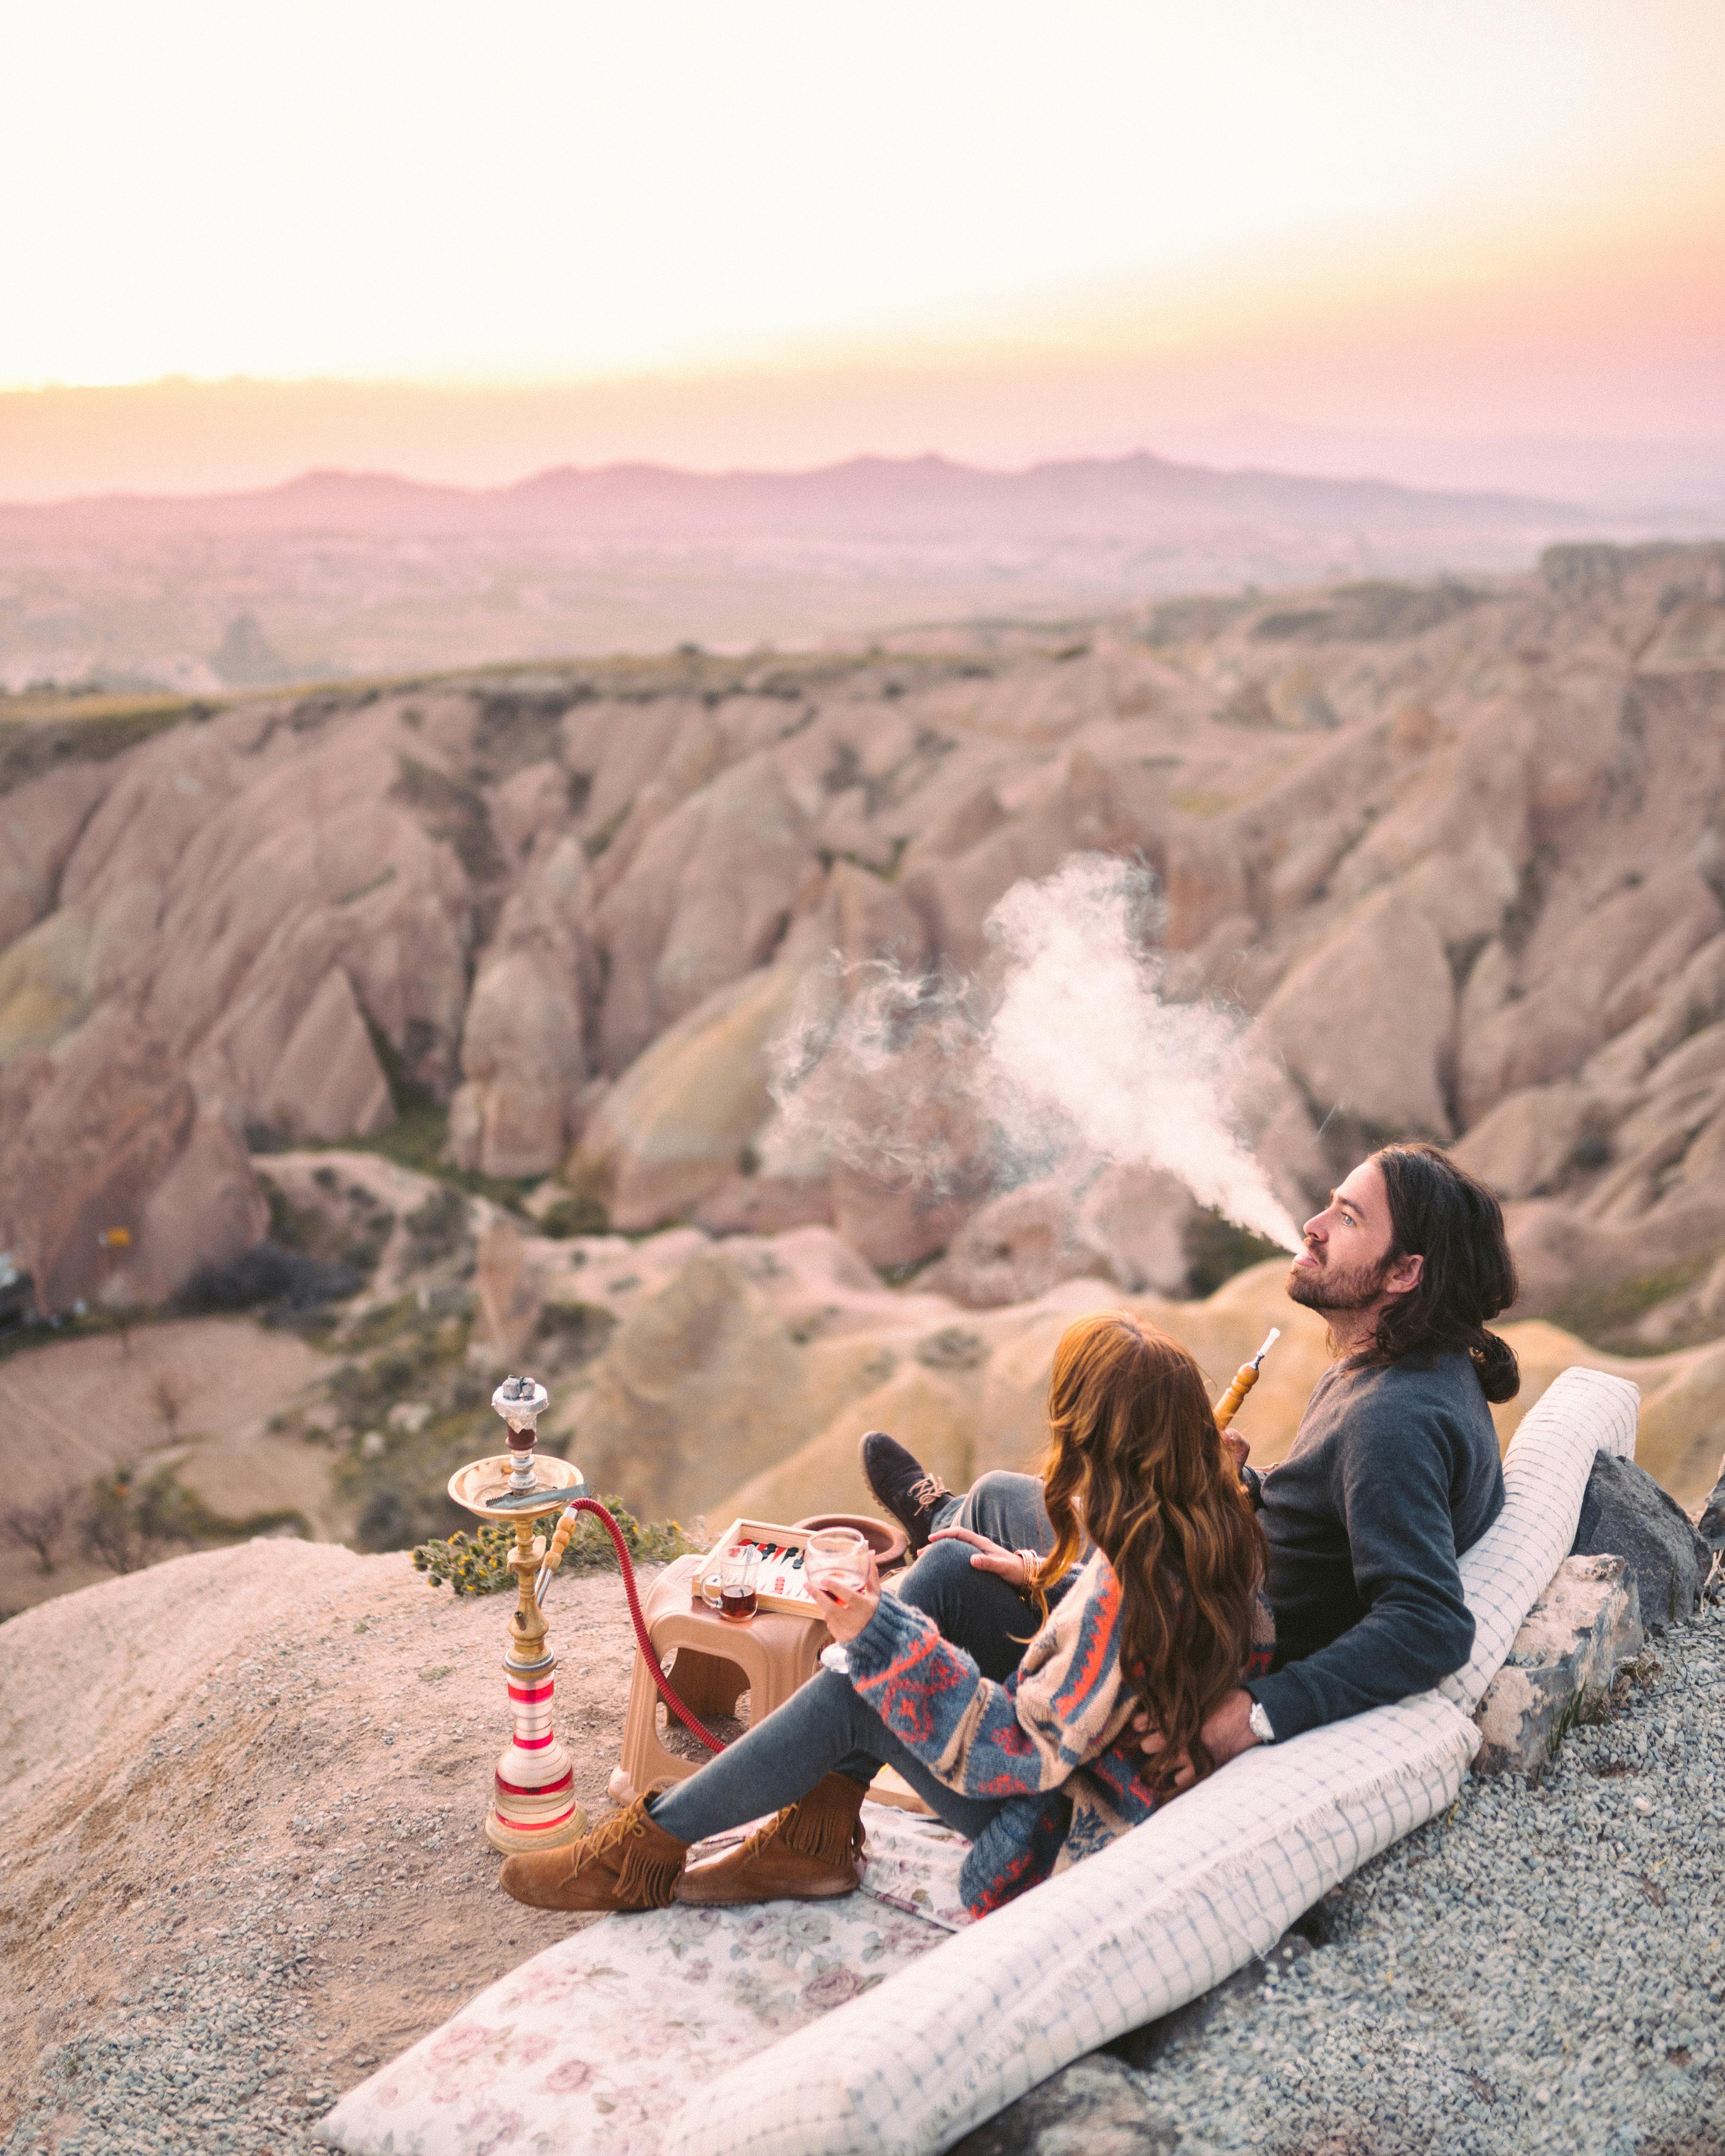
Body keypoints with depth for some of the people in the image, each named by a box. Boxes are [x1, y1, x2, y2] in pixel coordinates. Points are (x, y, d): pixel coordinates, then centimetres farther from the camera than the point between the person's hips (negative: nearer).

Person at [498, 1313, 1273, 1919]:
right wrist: (1042, 1576, 4)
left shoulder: (1122, 1586, -34)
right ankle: (813, 1839, 9)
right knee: (947, 1570, -1)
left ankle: (649, 1849, 12)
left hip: (1079, 1833, -9)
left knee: (854, 1694, -10)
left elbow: (1024, 1752, -26)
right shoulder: (1217, 1517, -9)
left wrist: (886, 1639, -25)